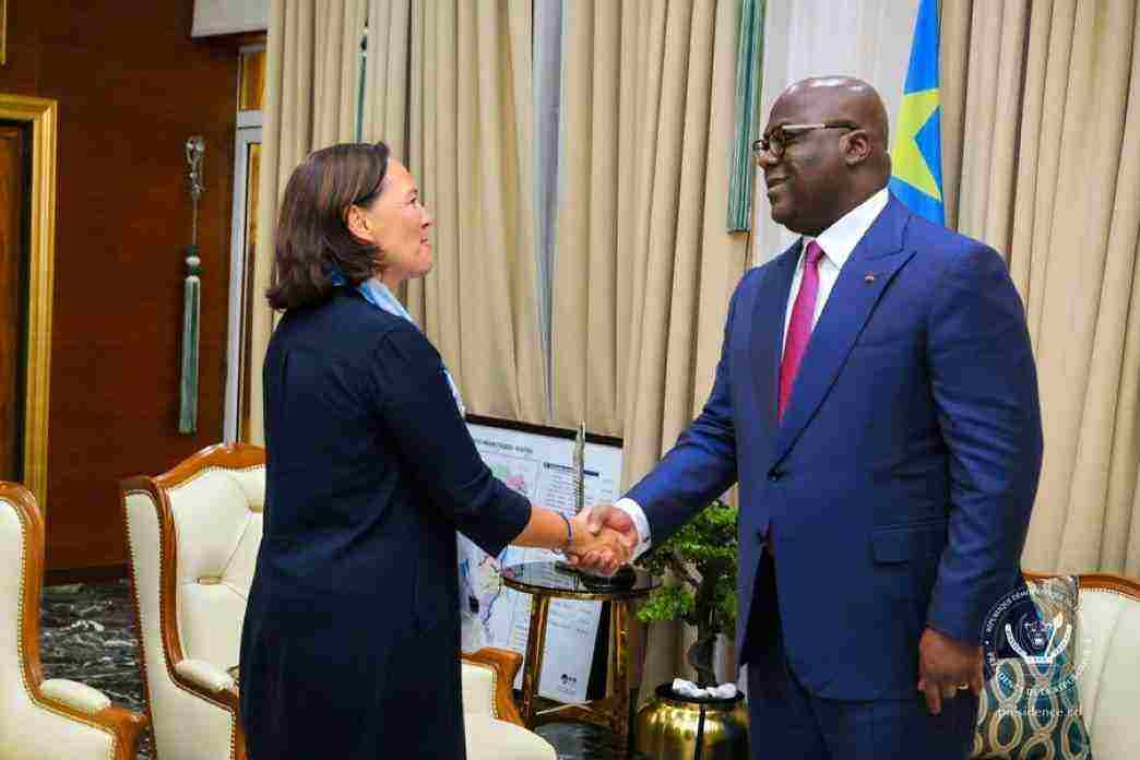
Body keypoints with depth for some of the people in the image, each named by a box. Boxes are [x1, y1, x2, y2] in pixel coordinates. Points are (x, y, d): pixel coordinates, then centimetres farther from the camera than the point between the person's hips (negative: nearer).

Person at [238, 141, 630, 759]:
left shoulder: (296, 333, 7)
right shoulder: (388, 341, -19)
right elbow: (470, 496, -15)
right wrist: (574, 535, 1)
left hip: (289, 616, 8)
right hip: (368, 630, -8)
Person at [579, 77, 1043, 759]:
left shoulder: (956, 271, -11)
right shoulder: (758, 289, 12)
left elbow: (998, 464, -15)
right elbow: (719, 435, 13)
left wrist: (958, 624, -17)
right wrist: (638, 513, -3)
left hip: (891, 629, -7)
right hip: (775, 622, 7)